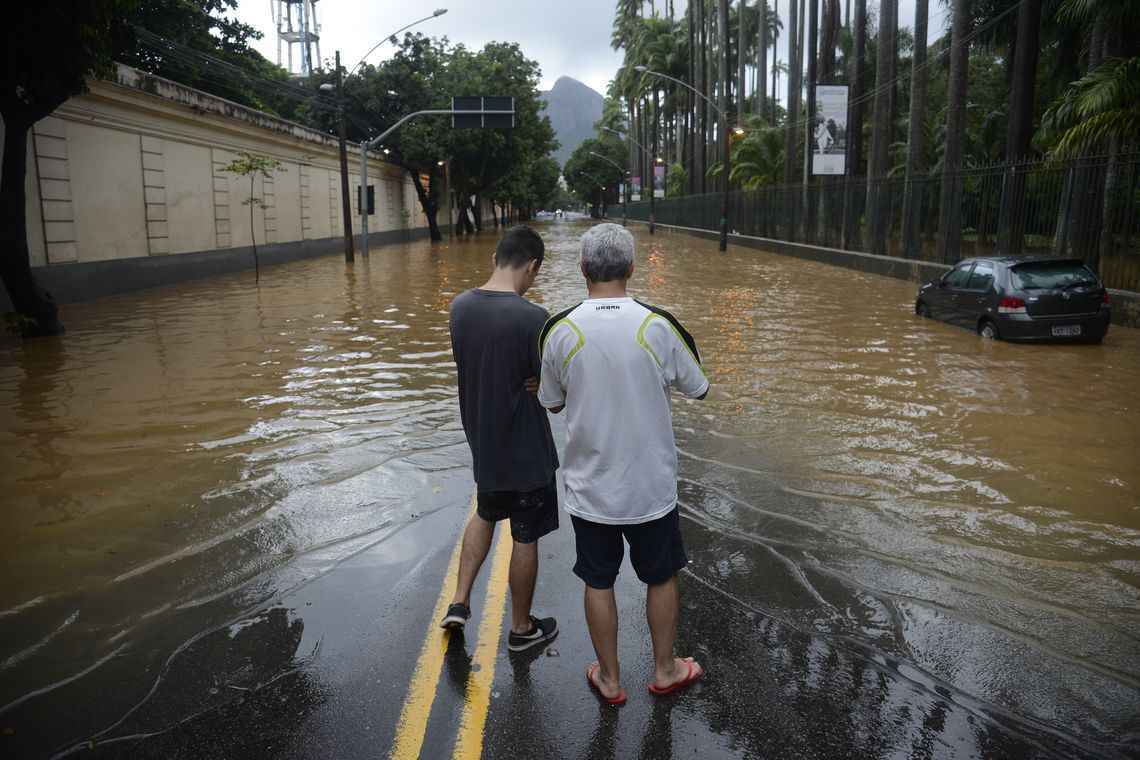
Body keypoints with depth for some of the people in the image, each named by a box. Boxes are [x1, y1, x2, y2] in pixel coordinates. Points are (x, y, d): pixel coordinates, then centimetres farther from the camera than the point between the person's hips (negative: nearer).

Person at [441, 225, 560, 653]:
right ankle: (522, 628, 28)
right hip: (526, 450, -6)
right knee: (525, 538, 11)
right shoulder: (533, 319, -24)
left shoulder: (460, 306, -4)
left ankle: (459, 602, 28)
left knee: (485, 514, 29)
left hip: (481, 441, 6)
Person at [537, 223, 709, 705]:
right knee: (662, 578, 20)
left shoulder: (560, 330, -12)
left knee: (599, 583, 17)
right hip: (651, 485, 0)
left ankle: (609, 679, 32)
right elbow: (698, 389, 1)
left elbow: (552, 403, 3)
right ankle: (665, 670, 37)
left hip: (589, 488, 1)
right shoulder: (658, 325, -14)